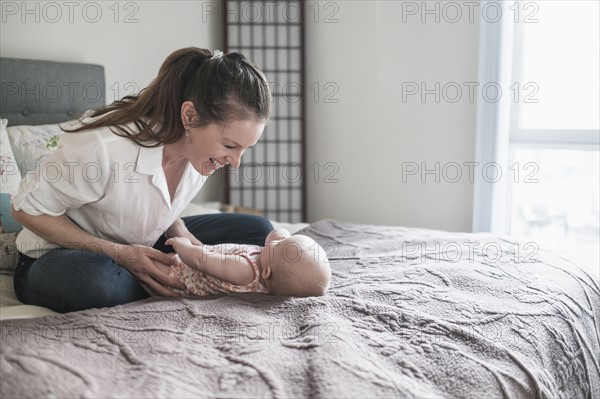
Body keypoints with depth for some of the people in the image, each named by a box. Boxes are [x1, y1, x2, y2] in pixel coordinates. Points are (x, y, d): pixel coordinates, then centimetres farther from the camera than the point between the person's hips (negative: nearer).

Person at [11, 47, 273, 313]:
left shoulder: (201, 150, -14)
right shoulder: (104, 146, -34)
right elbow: (27, 209, -19)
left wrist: (177, 229, -15)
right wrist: (119, 254, -27)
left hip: (137, 249, 5)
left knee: (257, 231, -5)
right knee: (98, 281, -42)